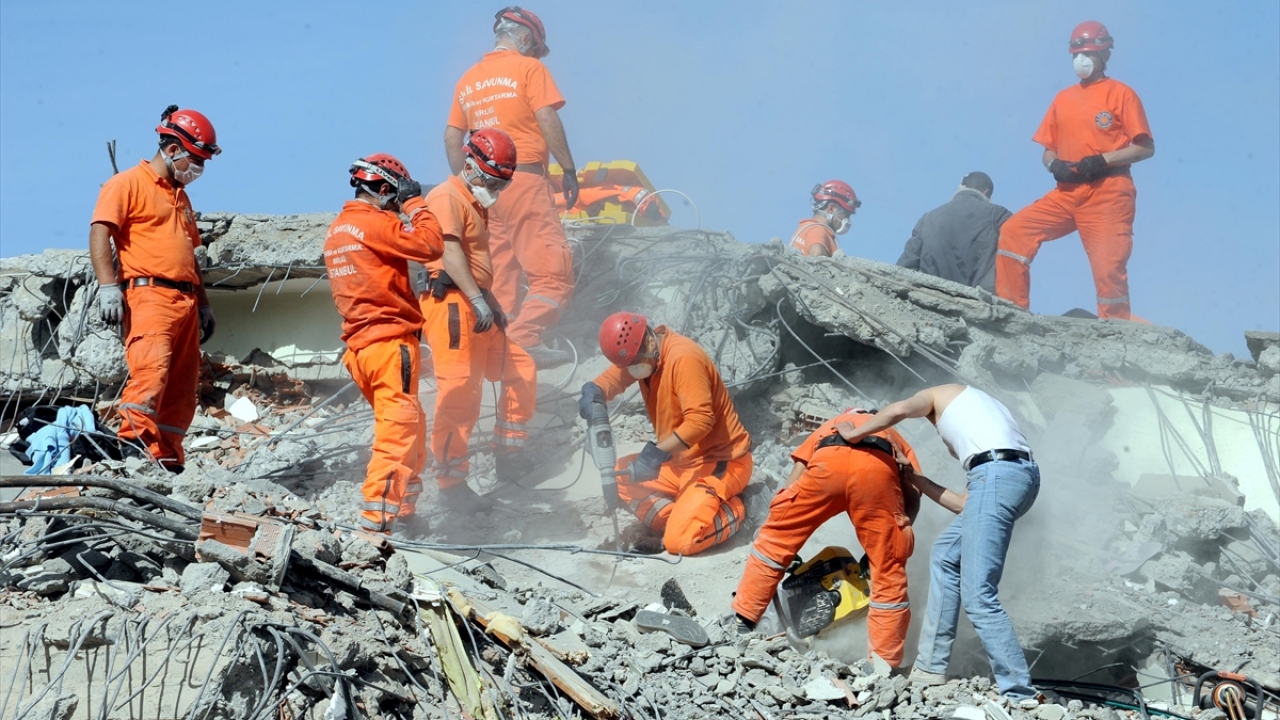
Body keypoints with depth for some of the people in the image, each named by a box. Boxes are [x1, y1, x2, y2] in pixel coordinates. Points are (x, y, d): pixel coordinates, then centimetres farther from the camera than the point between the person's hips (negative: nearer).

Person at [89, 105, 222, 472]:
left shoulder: (180, 196, 28)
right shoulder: (129, 183, 1)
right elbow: (100, 232, -10)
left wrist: (203, 304, 29)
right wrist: (108, 287, -21)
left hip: (184, 300, 9)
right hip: (148, 294, -9)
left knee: (181, 388, 5)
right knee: (151, 366, -28)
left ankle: (167, 462, 7)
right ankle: (133, 440, -38)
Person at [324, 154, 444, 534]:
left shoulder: (336, 230, 17)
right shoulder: (374, 223, -12)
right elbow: (430, 245, -17)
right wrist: (415, 203, -4)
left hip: (359, 343, 9)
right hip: (390, 341, -9)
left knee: (410, 427, 19)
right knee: (398, 429, -9)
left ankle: (404, 508, 22)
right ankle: (378, 514, -14)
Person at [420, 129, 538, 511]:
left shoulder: (475, 204, 24)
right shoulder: (447, 197, -8)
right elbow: (450, 253, -21)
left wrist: (492, 305, 25)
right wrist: (478, 300, -29)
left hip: (476, 308, 10)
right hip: (451, 304, -10)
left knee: (521, 371, 13)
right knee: (460, 392, -13)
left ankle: (506, 454, 23)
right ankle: (450, 483, -9)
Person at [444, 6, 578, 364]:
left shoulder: (468, 79, 18)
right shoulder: (529, 68, 0)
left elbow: (452, 137, 16)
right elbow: (548, 121, -9)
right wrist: (569, 170, -5)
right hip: (524, 179, -7)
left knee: (499, 275, 10)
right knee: (552, 269, -10)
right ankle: (525, 340, -25)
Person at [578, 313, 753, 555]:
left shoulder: (684, 358, -25)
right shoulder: (640, 353, 2)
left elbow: (700, 420, -31)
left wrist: (656, 454, -36)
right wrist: (593, 392, -19)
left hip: (721, 462, -10)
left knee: (680, 542, -22)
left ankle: (732, 511, 2)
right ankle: (680, 519, -1)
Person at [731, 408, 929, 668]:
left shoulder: (829, 428, 45)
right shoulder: (894, 438, 43)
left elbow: (791, 489, 32)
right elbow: (913, 494, 21)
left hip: (829, 460, 0)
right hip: (879, 467, 0)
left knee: (774, 541, 20)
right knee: (888, 572, 12)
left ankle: (741, 624, 24)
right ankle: (885, 666, 12)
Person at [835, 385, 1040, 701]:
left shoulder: (940, 394, 22)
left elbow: (900, 409, -3)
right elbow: (965, 504, 29)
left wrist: (854, 434, 13)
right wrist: (914, 478, 40)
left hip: (997, 473, -9)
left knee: (978, 595, -10)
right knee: (946, 555, 23)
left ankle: (1020, 695, -15)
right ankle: (930, 667, 22)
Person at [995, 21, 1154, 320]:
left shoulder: (1121, 93, 1)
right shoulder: (1063, 98, 17)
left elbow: (1146, 147, -5)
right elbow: (1047, 149, 20)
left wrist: (1102, 161, -17)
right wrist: (1054, 164, -4)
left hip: (1108, 194, -6)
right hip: (1068, 193, 6)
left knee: (1108, 269, -11)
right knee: (1014, 231, -8)